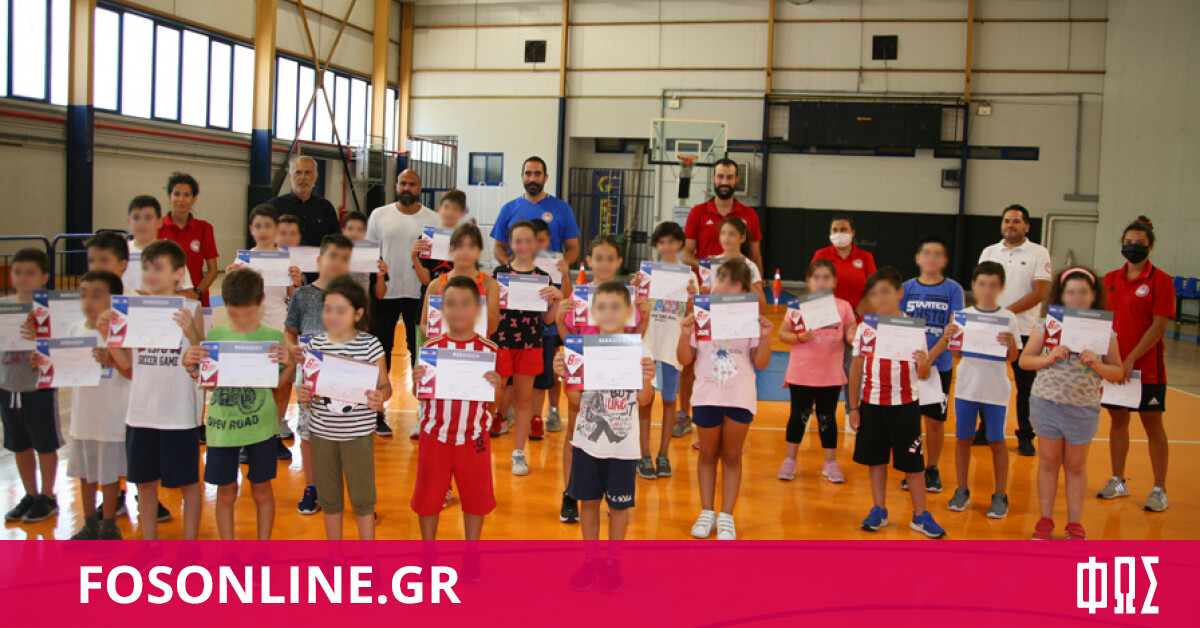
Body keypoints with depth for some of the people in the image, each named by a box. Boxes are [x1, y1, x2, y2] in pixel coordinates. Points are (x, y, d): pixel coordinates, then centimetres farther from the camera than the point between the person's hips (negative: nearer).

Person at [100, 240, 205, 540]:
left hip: (180, 412, -4)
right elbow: (127, 362, 7)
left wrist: (191, 331, -26)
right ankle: (149, 542, 28)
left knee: (187, 481, 8)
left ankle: (190, 543, 22)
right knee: (145, 481, 14)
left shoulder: (190, 309, -6)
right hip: (142, 411, 4)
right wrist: (107, 334, -5)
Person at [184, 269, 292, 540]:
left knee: (262, 489, 10)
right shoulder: (215, 335, 0)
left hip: (260, 424, -1)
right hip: (222, 424, 1)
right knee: (226, 492, 11)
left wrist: (290, 364, -22)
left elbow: (277, 383, -3)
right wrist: (189, 364, -14)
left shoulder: (273, 337, -4)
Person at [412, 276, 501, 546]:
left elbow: (494, 400, 0)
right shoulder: (432, 346, -5)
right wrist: (416, 381, -21)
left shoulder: (488, 349, -5)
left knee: (476, 496, 11)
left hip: (473, 437, 0)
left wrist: (496, 386, -21)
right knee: (428, 495, 10)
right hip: (435, 435, 0)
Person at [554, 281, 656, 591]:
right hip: (587, 440, 2)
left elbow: (644, 400, -7)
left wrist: (647, 379, -25)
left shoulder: (639, 351, -7)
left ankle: (613, 561, 27)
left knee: (619, 504, 9)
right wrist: (563, 376, -15)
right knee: (588, 501, 12)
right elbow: (576, 398, 1)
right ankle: (590, 559, 29)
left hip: (623, 443, -2)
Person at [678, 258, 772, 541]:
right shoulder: (700, 316, 0)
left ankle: (726, 516, 18)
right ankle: (707, 512, 26)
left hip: (740, 398, -1)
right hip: (706, 396, 1)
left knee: (732, 456, 9)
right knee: (708, 454, 13)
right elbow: (686, 359, 1)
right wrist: (685, 334, -15)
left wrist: (765, 336, -15)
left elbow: (760, 363, -2)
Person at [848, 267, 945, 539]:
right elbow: (856, 369, 5)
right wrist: (853, 408, 5)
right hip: (871, 403, 2)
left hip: (905, 404, -2)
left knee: (912, 461, 4)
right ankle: (879, 510, 23)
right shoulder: (865, 328, 0)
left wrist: (924, 363, -28)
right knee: (875, 458, 10)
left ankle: (921, 515, 15)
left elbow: (924, 374, -5)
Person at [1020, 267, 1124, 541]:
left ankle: (1075, 523, 24)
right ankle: (1045, 519, 22)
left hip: (1084, 406, 0)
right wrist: (1050, 357, -17)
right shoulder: (1047, 323, -3)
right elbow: (1024, 360, 0)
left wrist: (1096, 365, -18)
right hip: (1047, 402, 0)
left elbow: (1118, 373, 1)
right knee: (1049, 461, 11)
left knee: (1076, 465, 12)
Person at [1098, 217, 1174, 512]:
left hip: (1146, 366, -4)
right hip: (1113, 364, 5)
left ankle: (1159, 490, 11)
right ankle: (1118, 482, 24)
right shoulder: (1110, 280, 7)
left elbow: (1159, 326, -12)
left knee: (1153, 424, 3)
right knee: (1118, 420, 12)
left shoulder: (1160, 280, -7)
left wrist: (1131, 359, -18)